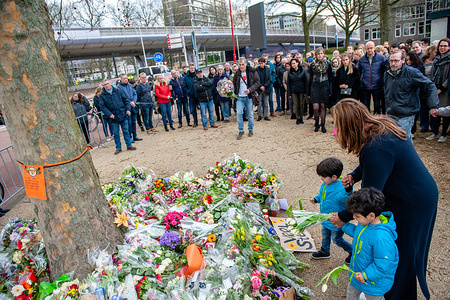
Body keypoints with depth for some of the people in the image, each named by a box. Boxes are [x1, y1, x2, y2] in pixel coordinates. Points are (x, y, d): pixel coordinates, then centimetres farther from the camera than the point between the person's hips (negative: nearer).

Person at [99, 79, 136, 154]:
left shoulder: (117, 91, 5)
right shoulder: (102, 95, 0)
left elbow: (125, 100, 8)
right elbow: (102, 107, -5)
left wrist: (128, 109, -3)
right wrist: (109, 114, -17)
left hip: (123, 115, 1)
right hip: (113, 117, -1)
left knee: (126, 131, 9)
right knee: (116, 133, 6)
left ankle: (129, 145, 20)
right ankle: (118, 148, 17)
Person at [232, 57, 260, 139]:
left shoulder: (252, 72, 0)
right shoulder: (237, 74, 8)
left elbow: (257, 83, -3)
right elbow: (234, 84, 16)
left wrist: (250, 89, -17)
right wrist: (234, 93, -1)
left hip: (249, 97, -1)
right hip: (240, 97, 2)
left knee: (250, 114, 6)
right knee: (239, 113, -9)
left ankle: (250, 129, 24)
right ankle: (241, 130, 4)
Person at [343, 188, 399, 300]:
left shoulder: (381, 237, -38)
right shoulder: (365, 222, -11)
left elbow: (384, 265, -31)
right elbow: (356, 232, 12)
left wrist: (366, 275, -25)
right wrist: (343, 225, 5)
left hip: (373, 283, -8)